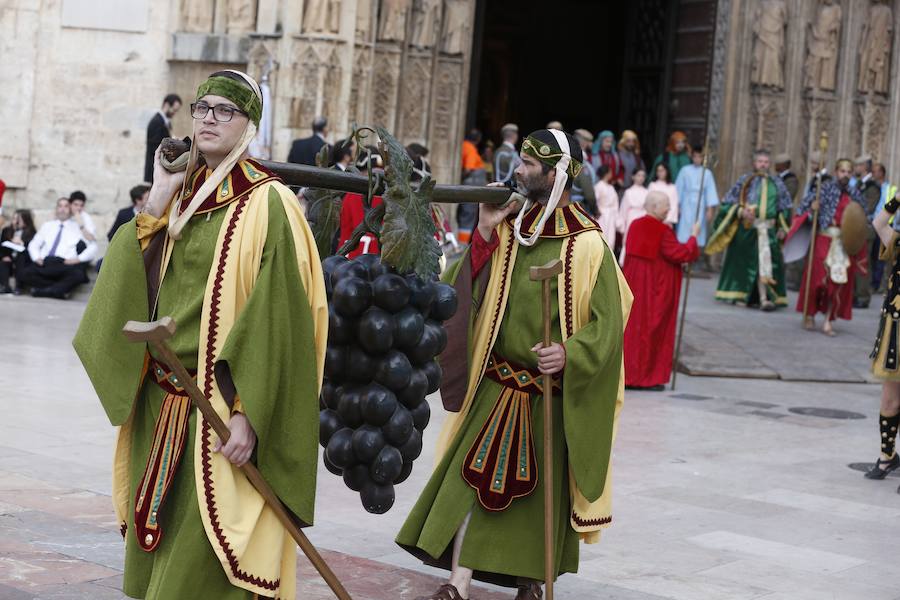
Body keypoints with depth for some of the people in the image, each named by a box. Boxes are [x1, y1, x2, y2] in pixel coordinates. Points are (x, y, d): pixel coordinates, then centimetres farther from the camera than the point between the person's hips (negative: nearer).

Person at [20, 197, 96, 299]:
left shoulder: (78, 228, 15)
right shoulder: (47, 226, 26)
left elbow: (93, 248, 6)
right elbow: (33, 244, 23)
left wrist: (78, 259, -9)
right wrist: (37, 257, 2)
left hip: (65, 265, -3)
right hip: (44, 263, 3)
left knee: (78, 275, -38)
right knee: (25, 273, -29)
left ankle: (42, 290, -28)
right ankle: (60, 288, -23)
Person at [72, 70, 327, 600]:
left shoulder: (268, 204, -10)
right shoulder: (184, 193, 12)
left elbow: (277, 320, -16)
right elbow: (138, 283, 7)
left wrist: (249, 414, -21)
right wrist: (157, 202, -1)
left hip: (219, 408, -7)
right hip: (162, 402, 7)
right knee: (157, 555, 14)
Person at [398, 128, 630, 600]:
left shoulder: (587, 244, -11)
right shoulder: (509, 228, 5)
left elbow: (607, 321, -11)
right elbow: (470, 292, 2)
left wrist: (570, 352, -27)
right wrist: (484, 232, -8)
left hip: (551, 391, -3)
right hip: (496, 382, 4)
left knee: (543, 486, 9)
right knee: (475, 477, -4)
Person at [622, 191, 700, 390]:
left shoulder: (636, 226, 6)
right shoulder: (662, 231, -17)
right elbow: (682, 254, -16)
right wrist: (693, 236, -2)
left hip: (635, 285, 7)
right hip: (656, 290, -7)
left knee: (632, 327, 12)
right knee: (652, 330, 0)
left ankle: (626, 373, 16)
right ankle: (646, 376, 4)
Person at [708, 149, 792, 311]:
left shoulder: (776, 183, 11)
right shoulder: (745, 180, 4)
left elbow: (785, 207, 16)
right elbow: (729, 201, 2)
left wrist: (782, 227, 8)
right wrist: (741, 211, -15)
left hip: (768, 229, 1)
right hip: (746, 228, -1)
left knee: (765, 262, -11)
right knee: (743, 262, 5)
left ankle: (764, 298, -16)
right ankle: (741, 295, 17)